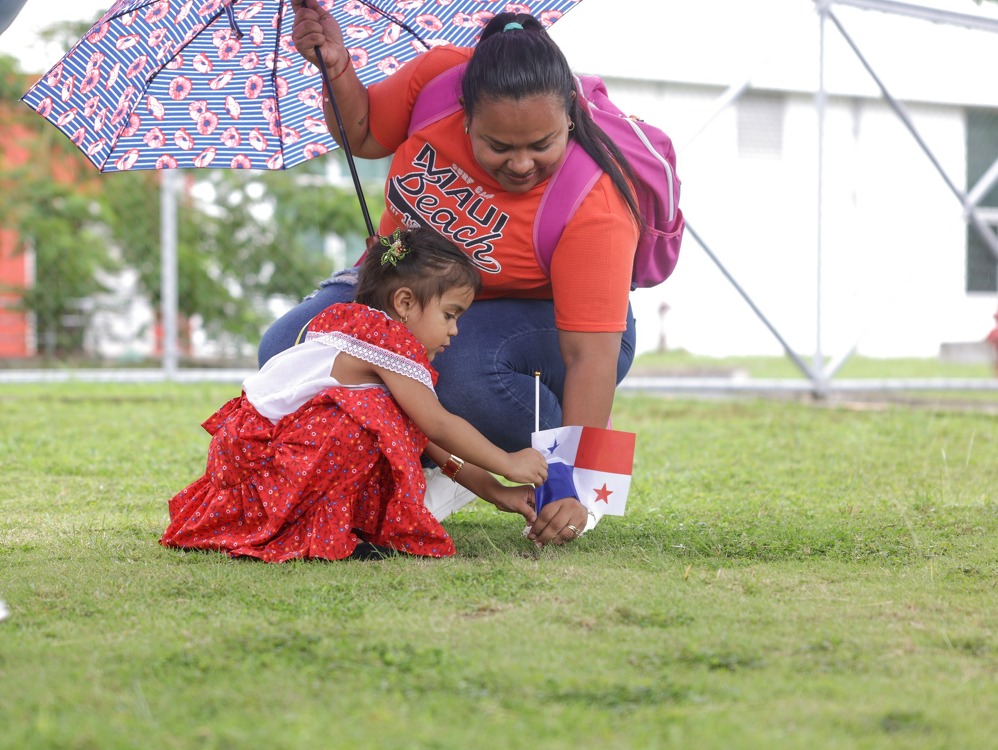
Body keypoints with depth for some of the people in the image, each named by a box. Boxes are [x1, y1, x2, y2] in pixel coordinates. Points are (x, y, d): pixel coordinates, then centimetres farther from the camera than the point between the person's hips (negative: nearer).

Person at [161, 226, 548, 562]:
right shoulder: (389, 345, -13)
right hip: (261, 452, -10)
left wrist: (493, 492, 12)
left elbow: (426, 439, 17)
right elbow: (438, 426, -14)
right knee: (368, 427, -24)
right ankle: (327, 533, -16)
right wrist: (508, 464, -4)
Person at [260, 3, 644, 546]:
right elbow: (364, 136, 0)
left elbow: (591, 356, -35)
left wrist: (574, 487, -40)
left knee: (467, 370, -39)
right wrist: (337, 69, -21)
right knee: (287, 355, -19)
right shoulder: (438, 75, -22)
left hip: (532, 319, -5)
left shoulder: (594, 205, -34)